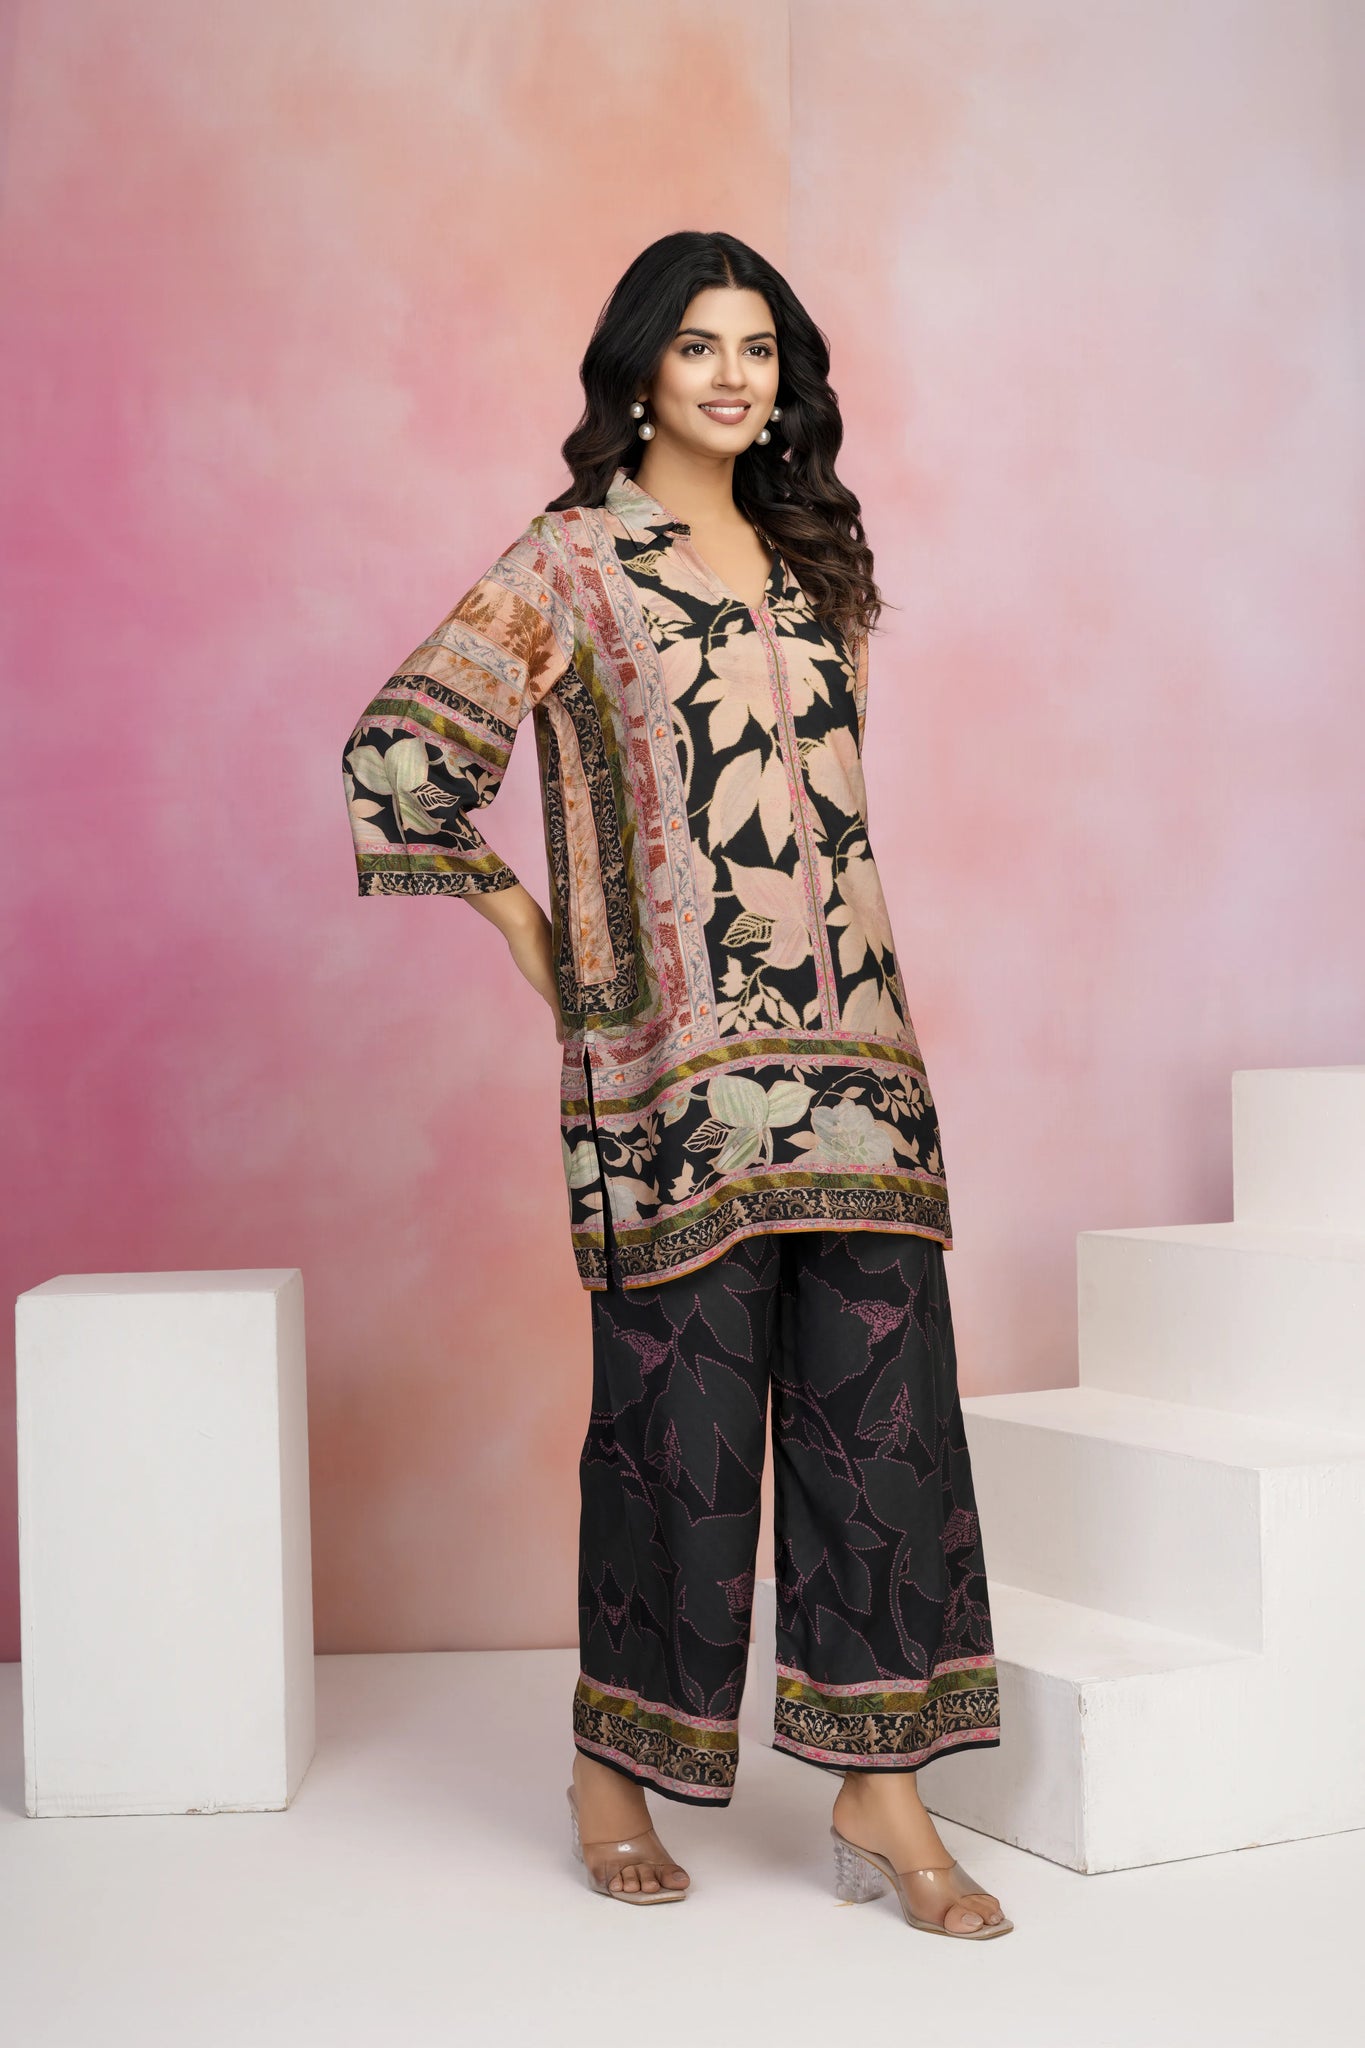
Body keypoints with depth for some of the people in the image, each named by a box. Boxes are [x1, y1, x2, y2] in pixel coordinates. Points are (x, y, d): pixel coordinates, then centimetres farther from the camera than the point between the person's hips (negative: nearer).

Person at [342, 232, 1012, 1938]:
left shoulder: (805, 556, 17)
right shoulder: (575, 559, -1)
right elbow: (397, 751, -8)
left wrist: (865, 989, 16)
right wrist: (540, 945, -5)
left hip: (847, 1048, 5)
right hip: (674, 1064, -5)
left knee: (879, 1393, 2)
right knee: (679, 1408, 1)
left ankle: (877, 1784, 10)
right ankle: (613, 1766, 20)